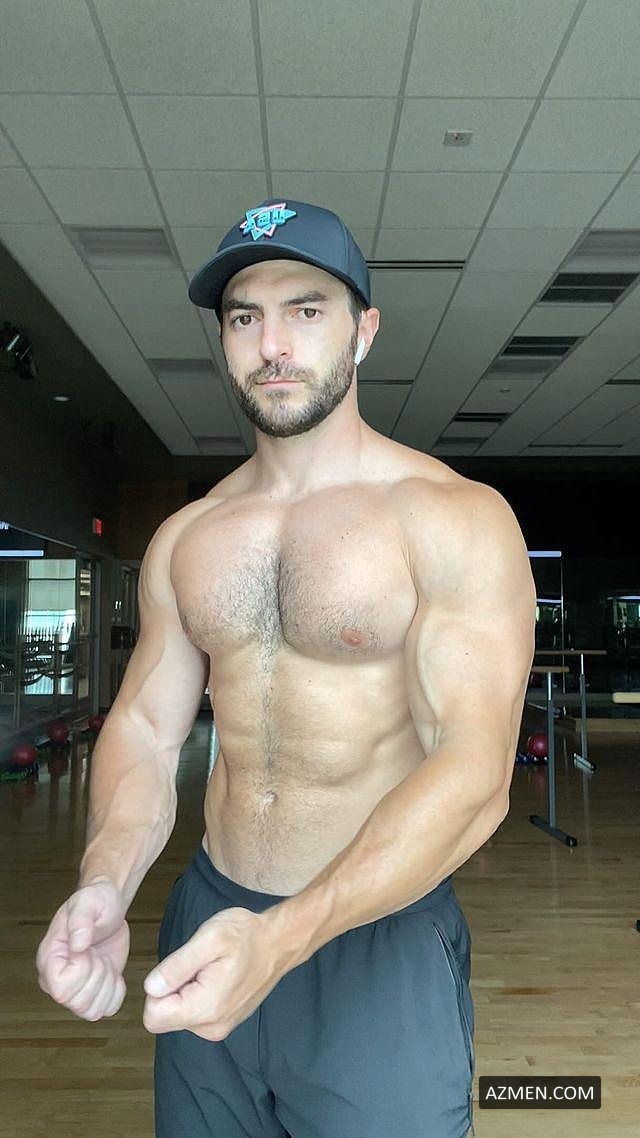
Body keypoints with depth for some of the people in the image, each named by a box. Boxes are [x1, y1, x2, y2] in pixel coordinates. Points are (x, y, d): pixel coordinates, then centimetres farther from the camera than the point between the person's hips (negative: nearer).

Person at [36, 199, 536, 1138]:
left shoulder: (456, 520, -14)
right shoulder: (184, 539, 3)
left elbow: (475, 770, -21)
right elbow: (145, 725, 4)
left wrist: (284, 935, -31)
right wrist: (105, 884, -15)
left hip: (381, 936, -4)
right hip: (206, 926, 5)